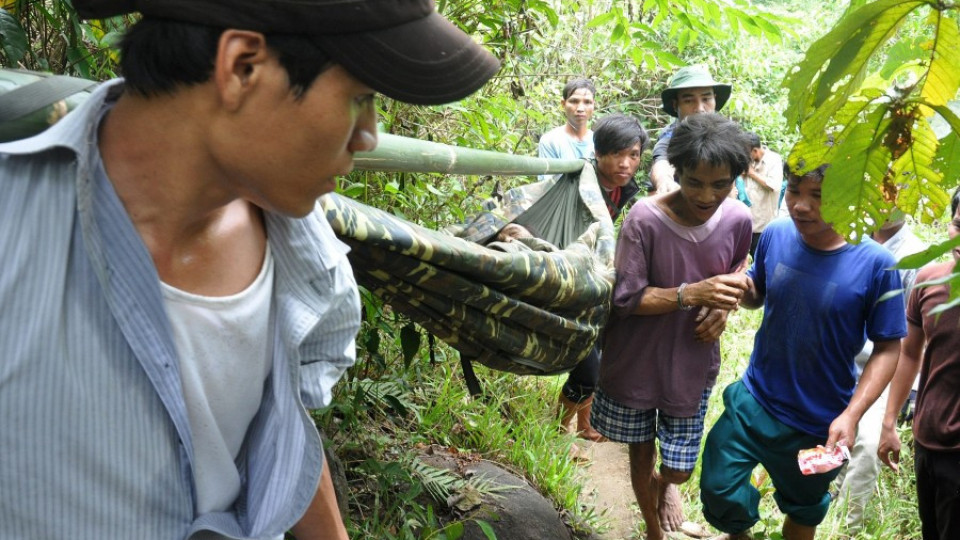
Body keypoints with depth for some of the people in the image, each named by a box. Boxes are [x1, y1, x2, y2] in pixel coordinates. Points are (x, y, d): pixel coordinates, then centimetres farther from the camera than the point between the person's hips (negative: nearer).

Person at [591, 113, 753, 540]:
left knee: (680, 469, 11)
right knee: (641, 455, 17)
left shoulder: (738, 220, -11)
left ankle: (665, 484, 51)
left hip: (693, 365, 2)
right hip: (636, 362, -2)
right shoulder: (645, 218, -23)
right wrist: (692, 294, -31)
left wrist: (723, 307, -11)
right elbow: (626, 298, -20)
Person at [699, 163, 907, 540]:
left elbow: (887, 348, -12)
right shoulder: (776, 235, -10)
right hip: (753, 400, 2)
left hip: (819, 424, -2)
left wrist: (851, 416, -21)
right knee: (719, 491, 7)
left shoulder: (875, 264, -21)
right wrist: (743, 288, -16)